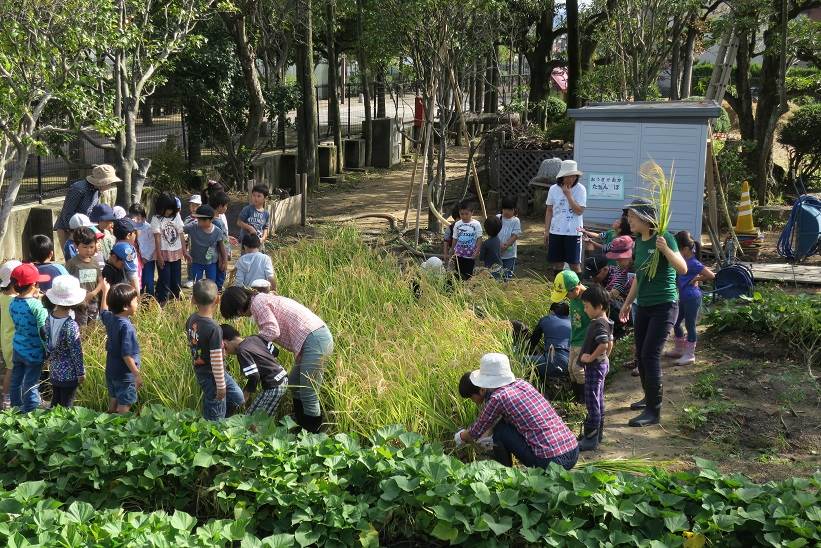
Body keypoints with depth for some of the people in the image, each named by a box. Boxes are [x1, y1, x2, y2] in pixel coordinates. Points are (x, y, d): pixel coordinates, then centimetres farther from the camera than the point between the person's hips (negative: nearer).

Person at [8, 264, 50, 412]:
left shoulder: (13, 303, -2)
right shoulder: (36, 305, -22)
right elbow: (43, 330, -21)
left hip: (17, 349, 7)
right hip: (33, 352, -7)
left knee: (16, 382, 19)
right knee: (31, 386, 4)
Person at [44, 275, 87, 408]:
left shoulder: (49, 318, -5)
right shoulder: (71, 325, -24)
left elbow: (47, 343, 6)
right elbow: (76, 352, -18)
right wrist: (81, 372, -8)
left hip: (54, 371, 7)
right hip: (68, 374, -7)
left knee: (54, 403, 20)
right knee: (66, 406, 5)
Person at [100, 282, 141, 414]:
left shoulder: (109, 318, -3)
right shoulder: (126, 326, -26)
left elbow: (103, 311, 24)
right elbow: (126, 355, -26)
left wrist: (106, 291, 31)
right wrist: (137, 375, -20)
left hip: (111, 372, 8)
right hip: (125, 375, -8)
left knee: (113, 405, 20)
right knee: (124, 408, -2)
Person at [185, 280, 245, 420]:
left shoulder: (191, 320, -5)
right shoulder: (214, 328, -28)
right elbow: (216, 361, -26)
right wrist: (221, 386, -15)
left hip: (200, 371, 8)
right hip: (212, 376, -8)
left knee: (238, 399, 20)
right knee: (215, 418, 8)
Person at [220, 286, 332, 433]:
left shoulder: (258, 302, -6)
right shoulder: (264, 299, 23)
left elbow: (272, 331, -17)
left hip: (314, 341, -11)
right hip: (320, 338, 11)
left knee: (308, 396, -4)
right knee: (294, 384, 22)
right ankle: (302, 427, 31)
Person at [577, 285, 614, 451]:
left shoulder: (599, 324, -23)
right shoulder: (605, 322, 9)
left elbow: (604, 344, -35)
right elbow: (610, 344, 19)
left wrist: (591, 357, -25)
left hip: (594, 367, -11)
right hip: (602, 364, 11)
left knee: (592, 402, -5)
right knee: (598, 401, 17)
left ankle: (590, 439, -1)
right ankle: (598, 433, 27)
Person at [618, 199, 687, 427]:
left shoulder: (664, 238, -13)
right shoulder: (639, 241, 8)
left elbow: (683, 269, -22)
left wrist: (665, 249, -36)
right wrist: (627, 303, 24)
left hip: (664, 306, -8)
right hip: (643, 306, 8)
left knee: (650, 355, -11)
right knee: (640, 355, 12)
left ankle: (654, 411, -5)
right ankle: (650, 397, 31)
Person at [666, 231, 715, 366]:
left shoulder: (693, 263, -20)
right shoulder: (685, 260, 6)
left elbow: (711, 276, -23)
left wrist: (697, 280, -13)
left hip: (692, 298, -10)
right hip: (684, 297, 10)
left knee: (690, 325, -1)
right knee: (676, 323, 17)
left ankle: (690, 355, 7)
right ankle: (679, 349, 32)